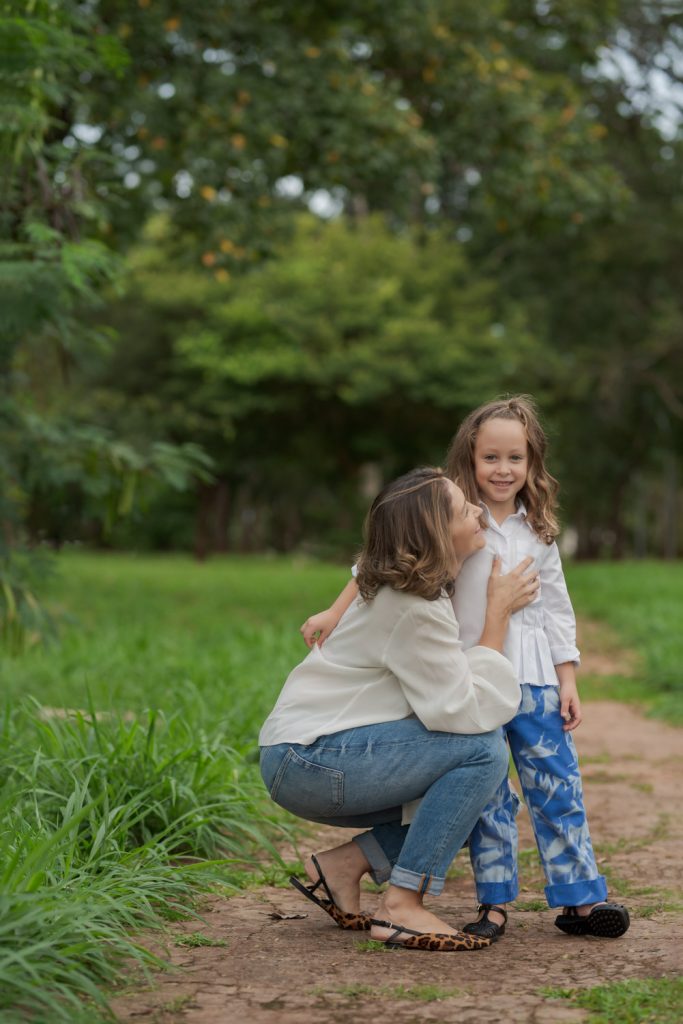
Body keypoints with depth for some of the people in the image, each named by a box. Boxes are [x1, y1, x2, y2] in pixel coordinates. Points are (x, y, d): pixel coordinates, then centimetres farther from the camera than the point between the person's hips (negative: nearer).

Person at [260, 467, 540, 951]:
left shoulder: (417, 588, 8)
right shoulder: (412, 611, -22)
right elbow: (467, 711, -22)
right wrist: (499, 612, -14)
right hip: (308, 762, -10)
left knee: (480, 795, 5)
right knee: (482, 749, -20)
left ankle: (346, 863, 7)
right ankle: (402, 906, -16)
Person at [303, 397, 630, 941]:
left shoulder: (538, 533, 8)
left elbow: (557, 610, 12)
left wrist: (568, 681, 8)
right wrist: (335, 612, -12)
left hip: (533, 678, 3)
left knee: (557, 785, 5)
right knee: (485, 795, 2)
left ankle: (580, 896, 14)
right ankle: (495, 903, 12)